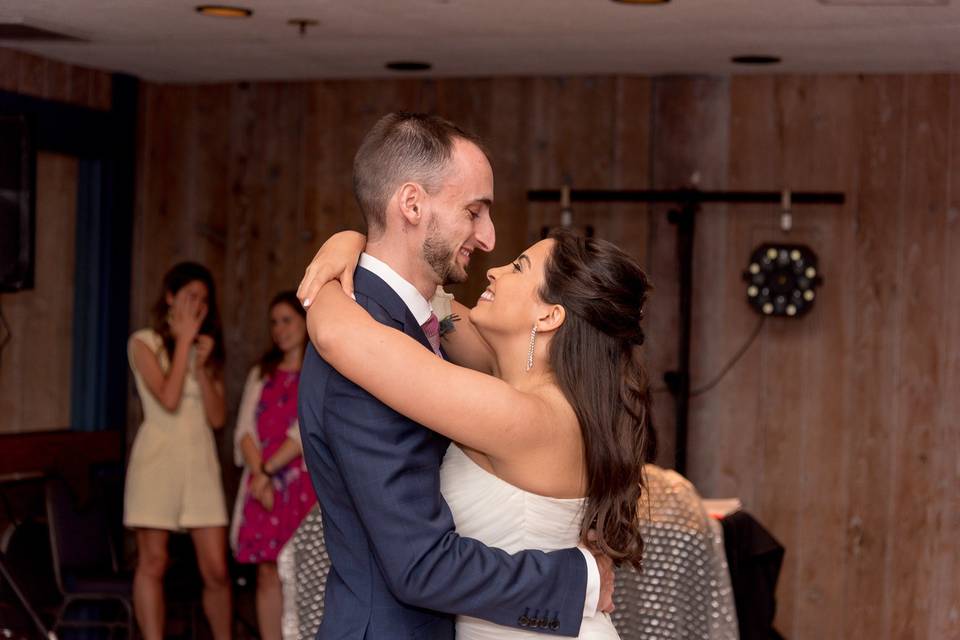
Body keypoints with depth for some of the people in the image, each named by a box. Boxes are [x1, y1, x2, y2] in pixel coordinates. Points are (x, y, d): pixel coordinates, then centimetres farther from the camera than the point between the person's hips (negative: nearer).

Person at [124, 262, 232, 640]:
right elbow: (169, 399, -13)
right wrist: (184, 340, -5)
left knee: (216, 569, -3)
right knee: (153, 563, -3)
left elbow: (218, 417, 7)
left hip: (201, 460, 4)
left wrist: (202, 367, -4)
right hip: (158, 456, -4)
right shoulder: (144, 343, 3)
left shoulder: (208, 349, 16)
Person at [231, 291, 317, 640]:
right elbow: (244, 429, 8)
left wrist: (269, 470, -11)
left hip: (302, 480, -4)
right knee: (267, 574, 1)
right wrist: (259, 473, -7)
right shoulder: (261, 375, 19)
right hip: (261, 484, 4)